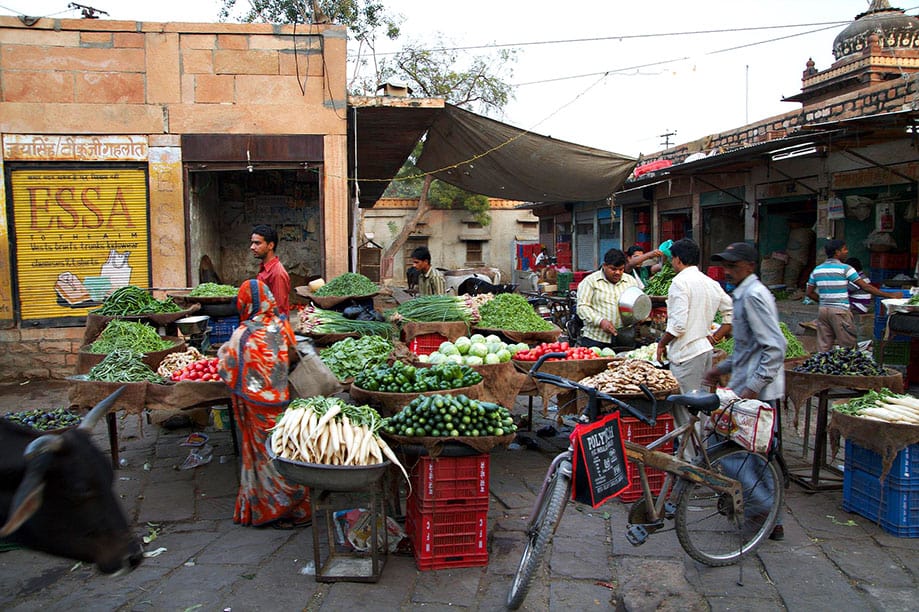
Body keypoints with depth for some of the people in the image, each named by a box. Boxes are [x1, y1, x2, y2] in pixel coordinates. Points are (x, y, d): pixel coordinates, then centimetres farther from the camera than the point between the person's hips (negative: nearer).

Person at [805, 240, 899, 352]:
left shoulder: (817, 270, 8)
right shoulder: (845, 268, -8)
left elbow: (810, 293, 11)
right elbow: (865, 287, -8)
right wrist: (890, 295, -2)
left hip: (823, 310, 5)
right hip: (840, 311, -5)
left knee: (824, 347, 7)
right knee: (848, 346, 2)